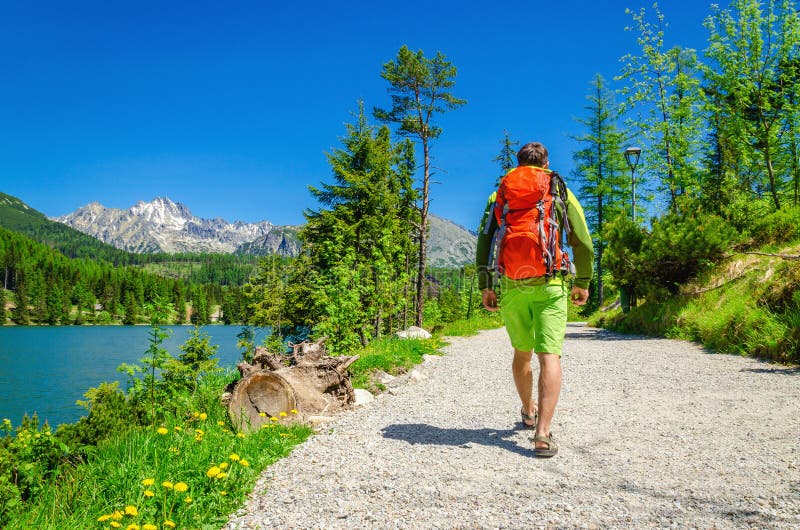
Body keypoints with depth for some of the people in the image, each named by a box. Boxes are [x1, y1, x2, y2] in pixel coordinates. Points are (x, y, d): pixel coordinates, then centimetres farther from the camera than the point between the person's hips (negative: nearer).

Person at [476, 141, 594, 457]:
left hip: (511, 285, 2)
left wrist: (485, 286, 5)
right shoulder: (560, 192, 9)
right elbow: (582, 242, 2)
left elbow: (484, 240, 4)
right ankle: (543, 434, -17)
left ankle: (529, 411, 38)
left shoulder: (500, 195, 13)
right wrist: (583, 281, 10)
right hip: (550, 285, -2)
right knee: (549, 355, -6)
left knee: (522, 352, 19)